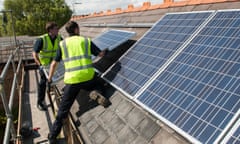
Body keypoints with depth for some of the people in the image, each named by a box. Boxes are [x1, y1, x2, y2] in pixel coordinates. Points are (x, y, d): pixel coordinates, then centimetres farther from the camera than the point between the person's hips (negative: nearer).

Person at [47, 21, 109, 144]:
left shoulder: (62, 44, 12)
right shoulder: (86, 41, 10)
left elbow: (54, 63, 14)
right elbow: (101, 54, 16)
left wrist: (50, 78, 28)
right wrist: (105, 52, 40)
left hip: (72, 80, 1)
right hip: (88, 78, 0)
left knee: (63, 109, 12)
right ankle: (98, 94, 1)